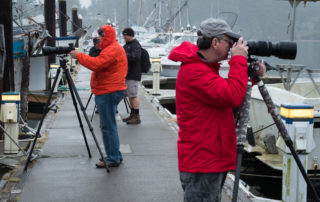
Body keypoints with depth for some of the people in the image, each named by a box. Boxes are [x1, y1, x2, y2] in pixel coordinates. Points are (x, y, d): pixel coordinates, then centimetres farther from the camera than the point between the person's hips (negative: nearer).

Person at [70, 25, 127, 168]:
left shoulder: (112, 50, -16)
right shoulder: (111, 48, 21)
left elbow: (96, 64, -26)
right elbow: (99, 66, 23)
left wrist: (79, 56, -17)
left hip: (109, 93, -11)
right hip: (107, 91, 11)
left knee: (108, 126, -8)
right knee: (108, 125, 16)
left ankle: (113, 159, -4)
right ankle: (115, 155, 24)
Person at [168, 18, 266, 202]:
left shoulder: (207, 66, 15)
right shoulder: (193, 71, -19)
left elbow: (226, 94, 19)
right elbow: (233, 97, -26)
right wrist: (239, 60, -16)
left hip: (214, 158, 11)